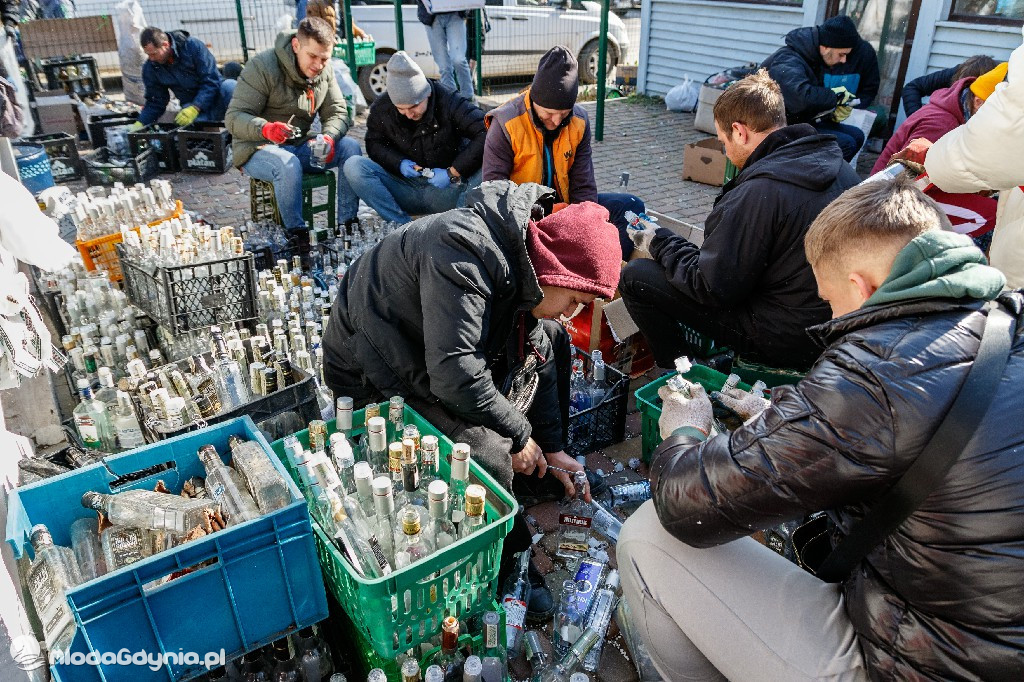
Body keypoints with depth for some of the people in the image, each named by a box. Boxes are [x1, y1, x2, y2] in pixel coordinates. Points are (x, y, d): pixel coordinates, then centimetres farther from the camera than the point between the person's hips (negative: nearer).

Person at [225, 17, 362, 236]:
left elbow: (337, 112, 0)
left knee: (351, 147, -16)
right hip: (258, 150, -6)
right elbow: (234, 117, -20)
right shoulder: (262, 66, -17)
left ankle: (348, 224, -12)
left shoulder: (324, 70, 1)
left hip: (301, 146, 6)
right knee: (288, 165, -38)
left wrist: (329, 137, -24)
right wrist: (265, 129, -43)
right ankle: (296, 234, -23)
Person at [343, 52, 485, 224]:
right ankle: (404, 226, -28)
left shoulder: (450, 103, -14)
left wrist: (452, 173, -25)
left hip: (449, 190, -3)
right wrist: (399, 163, -11)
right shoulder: (381, 108, -3)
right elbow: (374, 143, 11)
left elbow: (486, 134, -22)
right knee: (353, 166, -20)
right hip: (405, 187, 3)